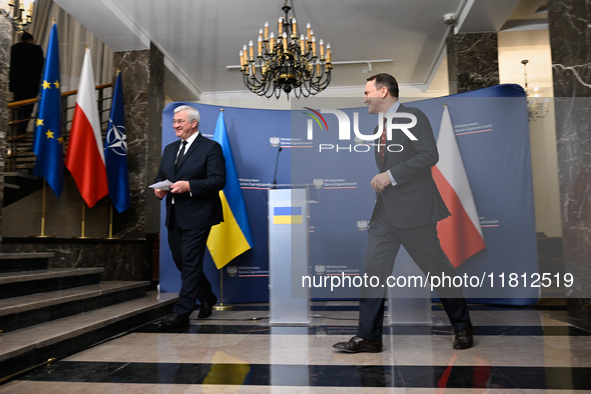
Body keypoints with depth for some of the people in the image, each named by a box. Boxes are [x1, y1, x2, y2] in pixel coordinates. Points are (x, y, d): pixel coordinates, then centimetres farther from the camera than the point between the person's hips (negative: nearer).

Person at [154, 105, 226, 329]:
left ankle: (182, 313, 3)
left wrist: (189, 186, -23)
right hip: (174, 216, 8)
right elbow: (160, 176, 22)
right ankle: (207, 298, 34)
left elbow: (218, 181, -13)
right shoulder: (170, 149, 17)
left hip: (197, 217, -8)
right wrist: (158, 188, -1)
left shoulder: (211, 148, -5)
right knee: (181, 261, 15)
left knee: (190, 264, -5)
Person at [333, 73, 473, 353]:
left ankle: (463, 328, 25)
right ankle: (368, 337, 10)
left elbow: (429, 155, -18)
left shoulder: (413, 117, -6)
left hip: (413, 209, -7)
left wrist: (391, 175, -21)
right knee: (373, 270, 2)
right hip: (385, 212, 8)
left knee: (436, 268, 4)